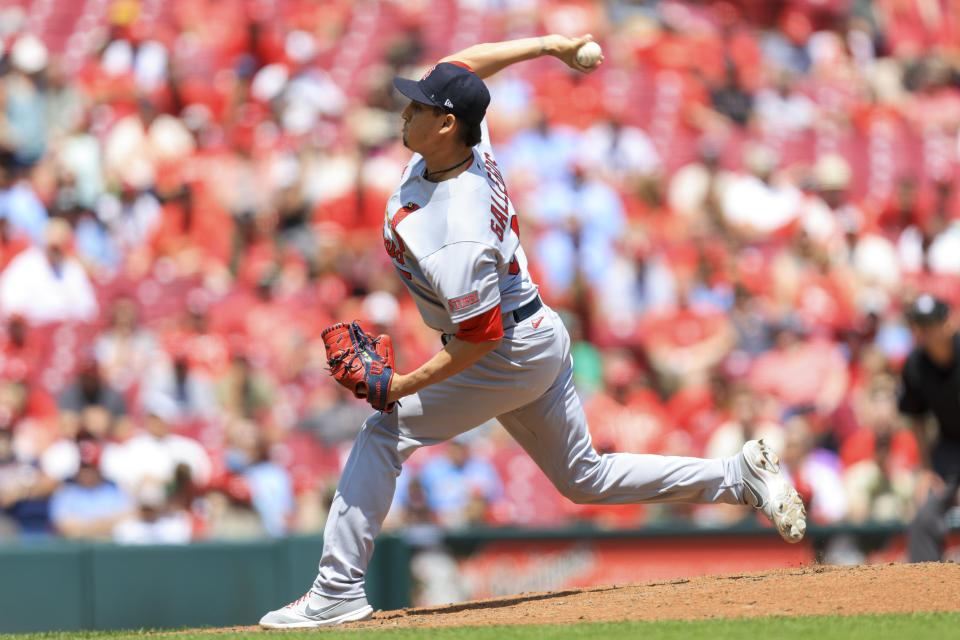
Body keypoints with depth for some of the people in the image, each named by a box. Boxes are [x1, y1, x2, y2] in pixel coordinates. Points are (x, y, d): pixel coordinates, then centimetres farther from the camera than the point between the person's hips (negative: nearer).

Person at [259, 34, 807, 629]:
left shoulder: (458, 240, -34)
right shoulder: (466, 143, -9)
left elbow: (478, 339, -28)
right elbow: (462, 65, 9)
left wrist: (401, 387, -26)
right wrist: (548, 44, 9)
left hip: (510, 354, -10)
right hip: (542, 338, 10)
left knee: (385, 435, -9)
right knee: (585, 478, 20)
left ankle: (338, 591, -8)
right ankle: (742, 474, 20)